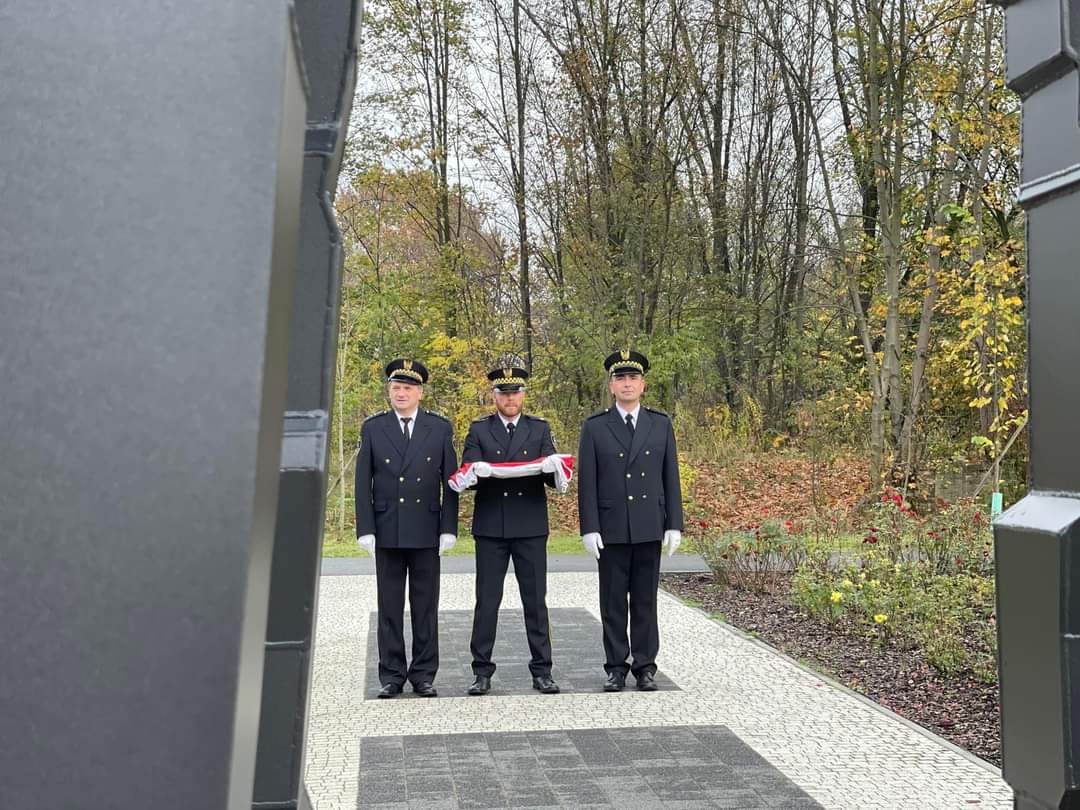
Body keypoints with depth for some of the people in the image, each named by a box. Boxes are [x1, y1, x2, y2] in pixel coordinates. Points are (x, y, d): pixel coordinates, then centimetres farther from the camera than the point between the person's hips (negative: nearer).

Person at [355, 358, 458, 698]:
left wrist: (449, 528, -3)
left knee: (425, 606, 6)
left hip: (426, 530, 0)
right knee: (389, 607, 7)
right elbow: (363, 482, 4)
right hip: (387, 530, 1)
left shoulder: (440, 428, 4)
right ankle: (391, 675, 17)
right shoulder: (373, 427, 5)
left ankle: (424, 674, 17)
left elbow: (450, 481, 4)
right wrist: (365, 529, -3)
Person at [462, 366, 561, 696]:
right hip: (490, 527, 0)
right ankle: (482, 672, 13)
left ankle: (541, 671, 13)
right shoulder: (479, 430, 8)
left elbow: (552, 476, 2)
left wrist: (551, 470, -21)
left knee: (535, 600, 4)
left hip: (531, 526, 1)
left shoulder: (540, 429, 10)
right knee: (486, 601, 3)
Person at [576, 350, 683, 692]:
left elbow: (671, 478, 6)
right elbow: (586, 482, -2)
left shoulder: (661, 424, 6)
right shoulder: (594, 427, 1)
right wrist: (589, 528, -8)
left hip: (649, 528, 1)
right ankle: (616, 667, 17)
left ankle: (645, 667, 18)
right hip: (611, 529, -1)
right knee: (613, 602, 6)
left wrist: (674, 525, 1)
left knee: (645, 601, 8)